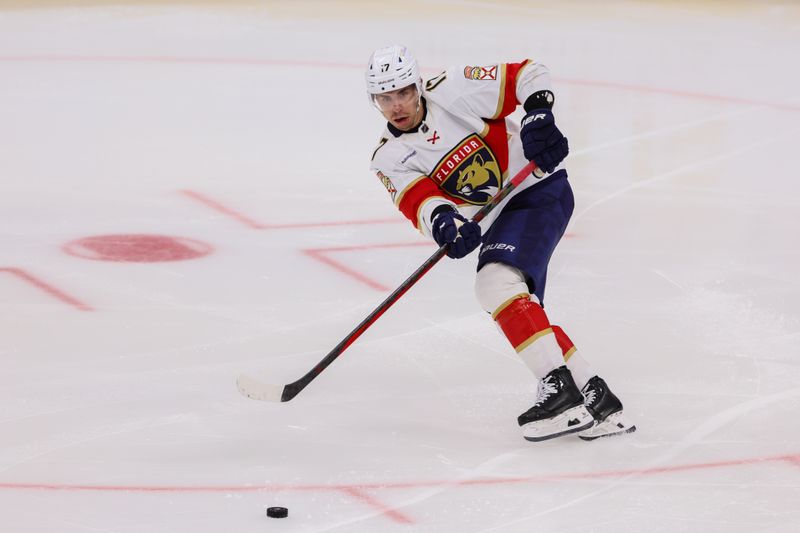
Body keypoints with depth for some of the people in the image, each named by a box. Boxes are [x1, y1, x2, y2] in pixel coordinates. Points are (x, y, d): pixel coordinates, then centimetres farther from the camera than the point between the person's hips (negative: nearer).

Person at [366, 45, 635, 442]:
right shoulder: (389, 159, -1)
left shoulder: (455, 90, -13)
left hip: (539, 188, -7)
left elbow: (528, 75, -7)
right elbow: (417, 200, -18)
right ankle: (596, 399, 9)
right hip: (495, 222, 7)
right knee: (521, 310, 2)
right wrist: (444, 223, -39)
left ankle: (560, 388, -29)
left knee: (496, 284, -25)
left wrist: (538, 116, -24)